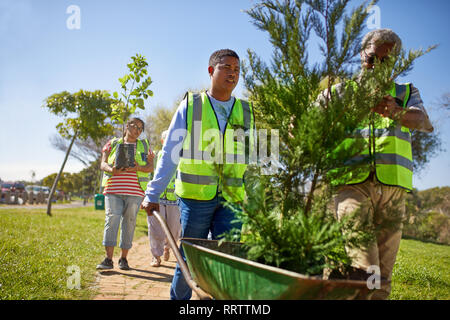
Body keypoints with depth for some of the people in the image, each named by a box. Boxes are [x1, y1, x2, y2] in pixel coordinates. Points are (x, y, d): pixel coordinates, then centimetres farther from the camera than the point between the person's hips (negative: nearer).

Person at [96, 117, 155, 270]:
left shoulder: (144, 145, 15)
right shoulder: (113, 143, 15)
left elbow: (150, 167, 5)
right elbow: (103, 164, 8)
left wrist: (138, 167, -16)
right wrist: (112, 170, -15)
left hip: (134, 191, 1)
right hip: (113, 189, 0)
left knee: (129, 221, 1)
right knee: (111, 219, -12)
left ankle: (123, 258, 12)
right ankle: (108, 259, -10)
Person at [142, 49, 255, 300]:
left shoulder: (246, 112, 12)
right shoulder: (190, 106, 6)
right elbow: (169, 154, 5)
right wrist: (153, 194, 2)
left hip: (232, 197, 2)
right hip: (195, 195, -2)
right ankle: (178, 298, 29)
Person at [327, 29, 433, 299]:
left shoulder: (406, 92, 21)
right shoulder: (343, 90, 19)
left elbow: (422, 120, -1)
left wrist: (396, 112, -26)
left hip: (392, 187, 3)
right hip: (353, 181, -2)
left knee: (383, 275, 5)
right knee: (363, 273, -17)